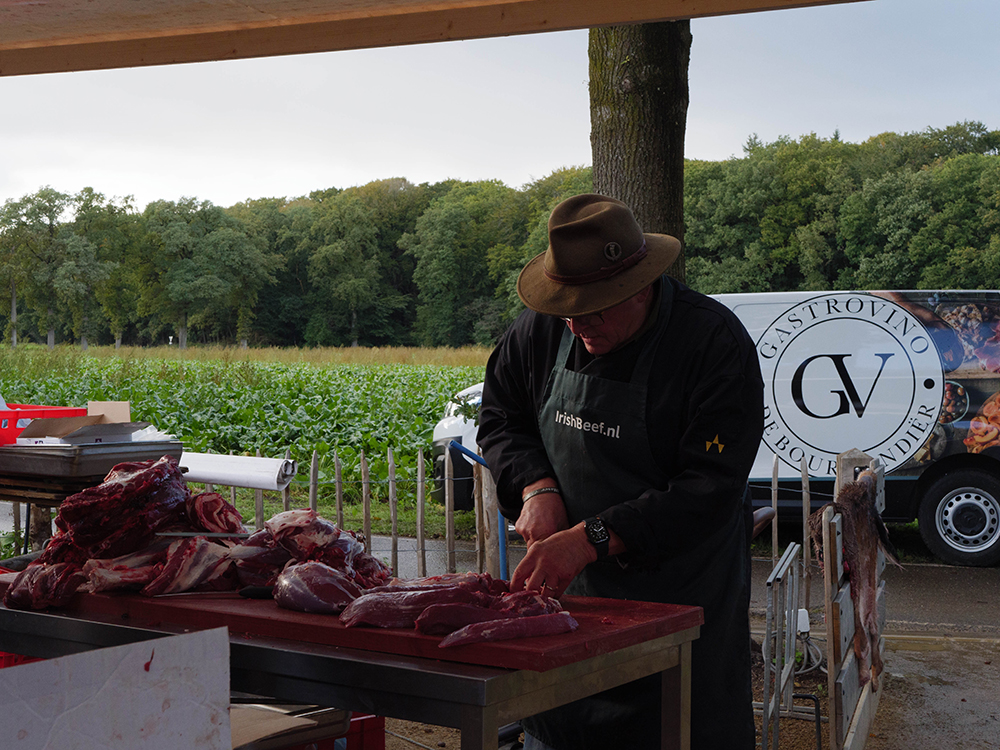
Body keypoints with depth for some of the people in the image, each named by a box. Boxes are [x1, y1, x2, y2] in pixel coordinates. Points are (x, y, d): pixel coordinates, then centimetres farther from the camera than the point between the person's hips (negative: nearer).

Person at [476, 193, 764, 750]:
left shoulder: (715, 342, -19)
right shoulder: (543, 329, -3)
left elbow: (711, 490, -23)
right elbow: (500, 417, 13)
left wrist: (591, 538, -29)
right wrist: (536, 487, -7)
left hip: (684, 596, -4)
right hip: (568, 585, 4)